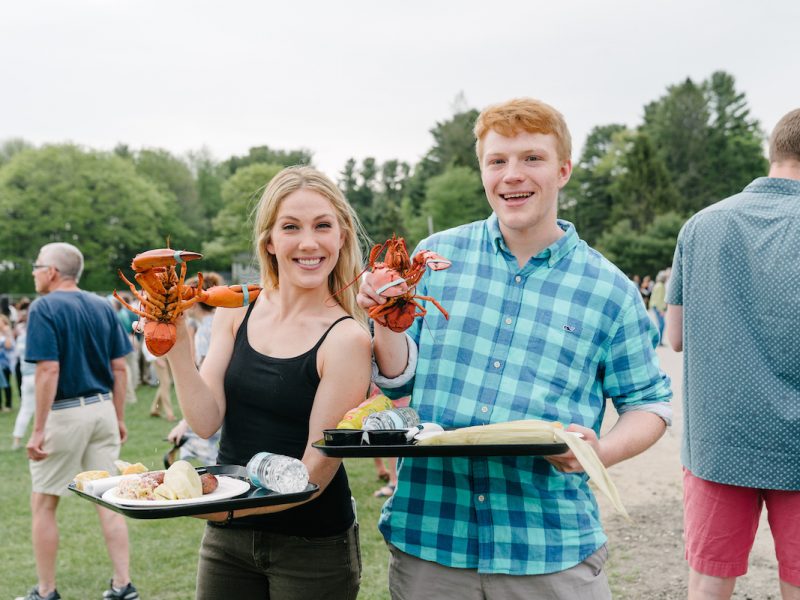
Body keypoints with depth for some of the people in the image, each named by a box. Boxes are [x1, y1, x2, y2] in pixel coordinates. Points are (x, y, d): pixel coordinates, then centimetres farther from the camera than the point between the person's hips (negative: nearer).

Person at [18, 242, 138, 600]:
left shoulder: (44, 308, -10)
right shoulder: (103, 307, 8)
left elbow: (49, 370, -18)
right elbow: (119, 367, 8)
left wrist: (38, 430, -15)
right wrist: (119, 419, 15)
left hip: (64, 413, -5)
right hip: (102, 409, 6)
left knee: (43, 504, 9)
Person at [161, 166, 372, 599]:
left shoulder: (346, 339, -17)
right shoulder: (235, 309, -1)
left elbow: (315, 472, -16)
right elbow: (206, 423, -6)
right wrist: (176, 344, -19)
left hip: (312, 550, -4)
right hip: (227, 538, 4)